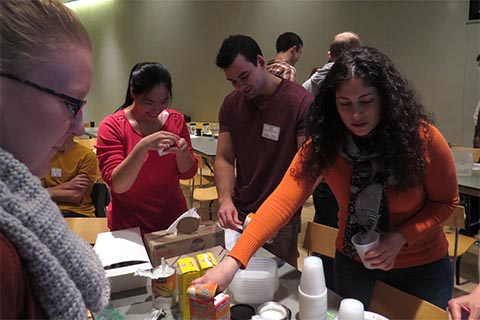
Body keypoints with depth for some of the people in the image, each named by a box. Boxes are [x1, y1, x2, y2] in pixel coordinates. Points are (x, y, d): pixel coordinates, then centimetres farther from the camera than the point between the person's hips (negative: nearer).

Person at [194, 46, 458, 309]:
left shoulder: (423, 138, -23)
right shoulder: (323, 144, -21)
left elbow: (445, 202, -9)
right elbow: (283, 200, -31)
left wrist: (401, 238, -26)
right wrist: (233, 260, -42)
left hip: (422, 267, -1)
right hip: (352, 262, 2)